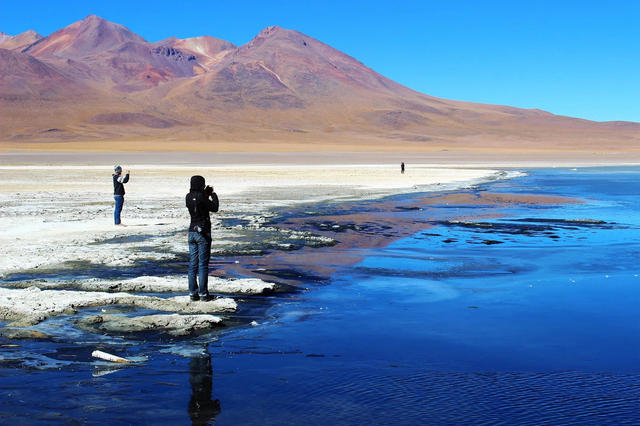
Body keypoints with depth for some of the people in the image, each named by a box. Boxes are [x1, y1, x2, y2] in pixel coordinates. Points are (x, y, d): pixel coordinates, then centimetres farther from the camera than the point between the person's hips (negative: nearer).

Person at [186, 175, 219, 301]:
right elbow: (214, 208, -8)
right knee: (203, 264, -2)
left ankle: (193, 293, 12)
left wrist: (206, 194, 17)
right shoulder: (201, 197, -17)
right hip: (203, 233, -7)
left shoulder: (188, 197, 5)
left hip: (192, 232, 7)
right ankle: (203, 293, 0)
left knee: (193, 264, 10)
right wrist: (213, 194, 5)